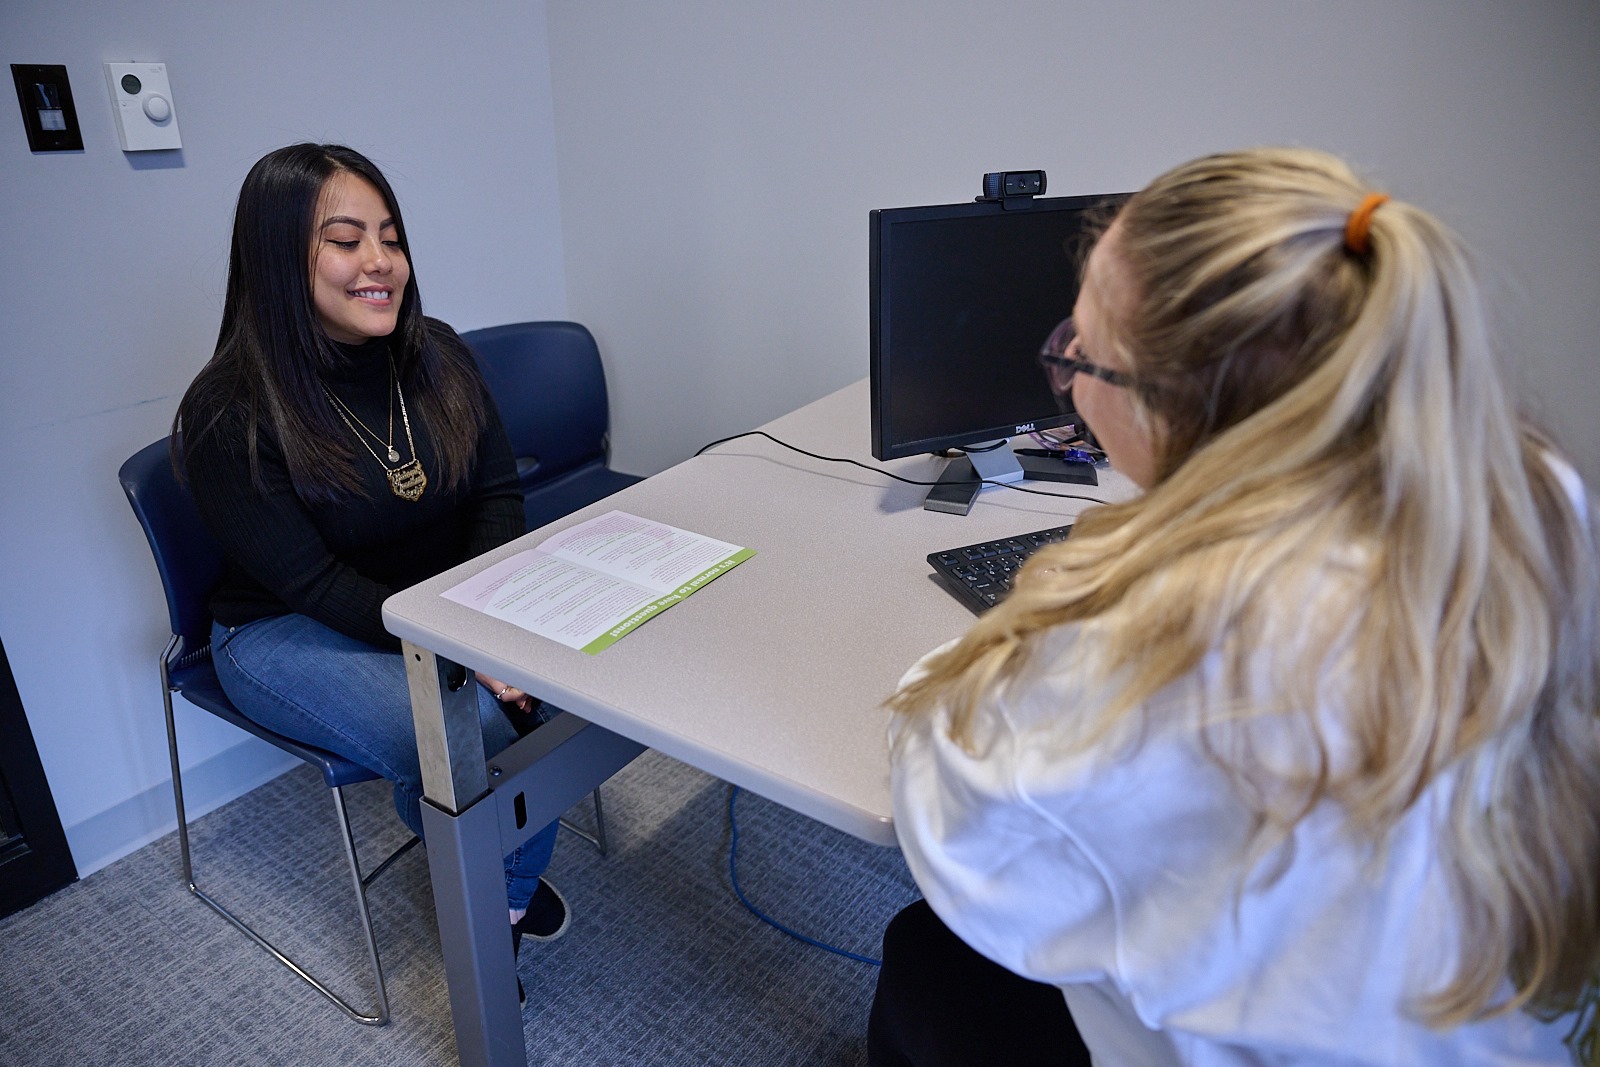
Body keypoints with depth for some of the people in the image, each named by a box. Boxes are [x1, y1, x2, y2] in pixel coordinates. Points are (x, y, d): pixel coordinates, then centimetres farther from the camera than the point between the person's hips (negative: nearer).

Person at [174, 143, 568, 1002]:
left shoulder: (436, 357, -2)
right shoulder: (229, 416, -17)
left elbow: (497, 491, -1)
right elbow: (312, 582, -20)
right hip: (288, 632, -4)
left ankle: (513, 882, 7)